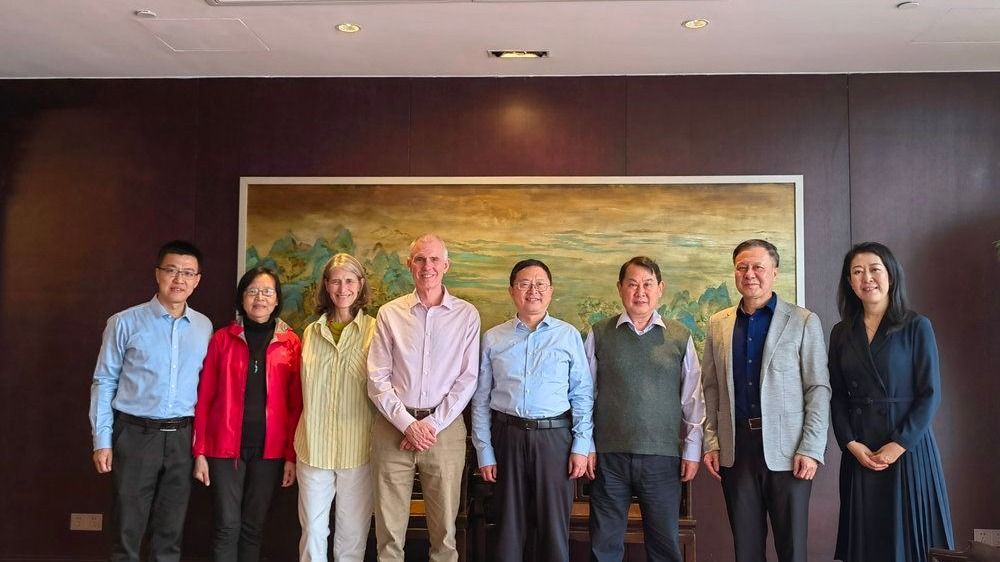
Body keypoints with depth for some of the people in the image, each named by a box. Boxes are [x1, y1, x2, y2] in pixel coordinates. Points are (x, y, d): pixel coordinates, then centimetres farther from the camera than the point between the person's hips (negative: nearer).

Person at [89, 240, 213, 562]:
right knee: (128, 527, 6)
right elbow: (104, 382, -2)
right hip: (136, 435, -2)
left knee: (171, 529, 12)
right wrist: (102, 440, -5)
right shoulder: (125, 323, -4)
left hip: (183, 437, 3)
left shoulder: (204, 327, 5)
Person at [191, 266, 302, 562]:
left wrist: (292, 456, -1)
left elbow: (296, 404, 2)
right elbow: (205, 397, 1)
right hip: (226, 446, -1)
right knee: (227, 526, -1)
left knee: (253, 527, 11)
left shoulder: (291, 343, 2)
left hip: (269, 448, 1)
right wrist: (199, 452, -2)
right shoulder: (223, 338, 2)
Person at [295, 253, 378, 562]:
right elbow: (306, 390, 16)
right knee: (312, 531, 9)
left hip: (358, 448, -3)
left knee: (353, 535, 8)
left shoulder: (373, 331, -2)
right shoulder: (312, 333, 8)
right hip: (314, 447, 3)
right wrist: (306, 437, 14)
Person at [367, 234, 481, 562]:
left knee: (444, 528, 6)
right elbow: (377, 378, 2)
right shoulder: (389, 314, 5)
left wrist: (432, 424, -8)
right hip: (394, 426, 1)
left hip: (445, 427, 0)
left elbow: (468, 378, -1)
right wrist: (407, 423, -9)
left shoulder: (466, 315, 4)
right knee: (389, 528, 5)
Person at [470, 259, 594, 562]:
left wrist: (581, 445, -3)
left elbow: (582, 394, 4)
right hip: (508, 435, 1)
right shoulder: (493, 339, 5)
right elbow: (481, 399, 7)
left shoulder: (568, 335, 4)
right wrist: (484, 451, 3)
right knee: (509, 527, 10)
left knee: (554, 527, 6)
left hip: (554, 436, -1)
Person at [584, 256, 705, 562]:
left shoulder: (680, 337, 4)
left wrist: (692, 450, 5)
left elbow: (693, 398, 6)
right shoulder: (599, 335, 3)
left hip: (663, 457, 0)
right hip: (608, 456, 0)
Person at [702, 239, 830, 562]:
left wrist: (811, 450, -10)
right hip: (735, 448, 3)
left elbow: (818, 389, -3)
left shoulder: (804, 322, 0)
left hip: (787, 450, -3)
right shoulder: (718, 324, 9)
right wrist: (711, 443, 4)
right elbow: (712, 389, 11)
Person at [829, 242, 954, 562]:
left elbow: (930, 394, -7)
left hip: (908, 446, -3)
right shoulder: (841, 333, 7)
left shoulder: (917, 327, -3)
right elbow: (837, 396, 6)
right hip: (859, 451, 3)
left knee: (910, 534, 3)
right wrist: (851, 444, -7)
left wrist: (899, 445, -14)